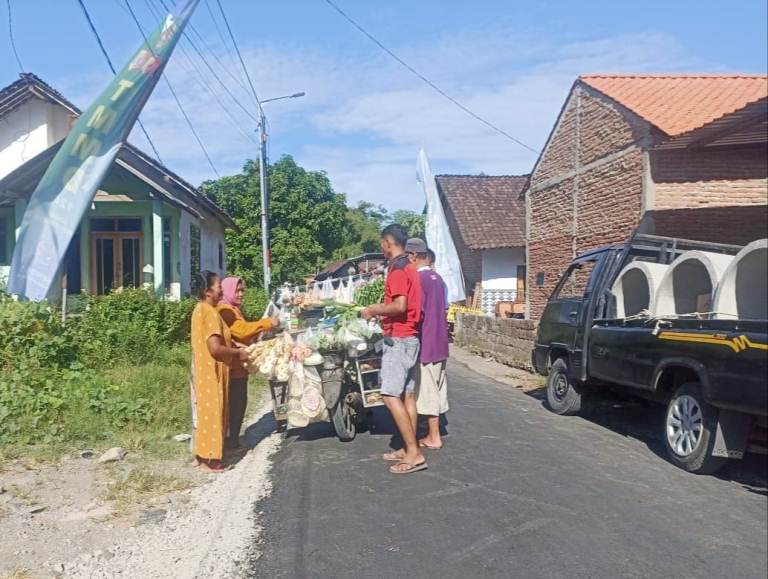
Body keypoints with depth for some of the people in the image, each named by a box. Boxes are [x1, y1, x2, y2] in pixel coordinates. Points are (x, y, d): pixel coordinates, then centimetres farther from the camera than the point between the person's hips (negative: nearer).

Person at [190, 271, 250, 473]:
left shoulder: (201, 309, 10)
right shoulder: (210, 312, -21)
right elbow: (215, 348, -26)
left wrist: (234, 348, 14)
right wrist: (237, 353, -11)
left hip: (206, 370, 10)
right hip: (212, 372, -10)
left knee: (207, 412, 15)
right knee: (212, 413, -2)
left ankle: (203, 455, 23)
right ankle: (209, 459, 6)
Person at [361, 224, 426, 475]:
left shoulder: (397, 269, -15)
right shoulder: (409, 267, 16)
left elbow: (400, 306, -25)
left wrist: (374, 310, -11)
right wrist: (383, 310, 20)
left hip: (398, 339, -10)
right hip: (409, 337, 10)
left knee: (391, 396, -10)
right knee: (406, 394, 11)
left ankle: (414, 453, -11)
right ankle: (410, 449, 15)